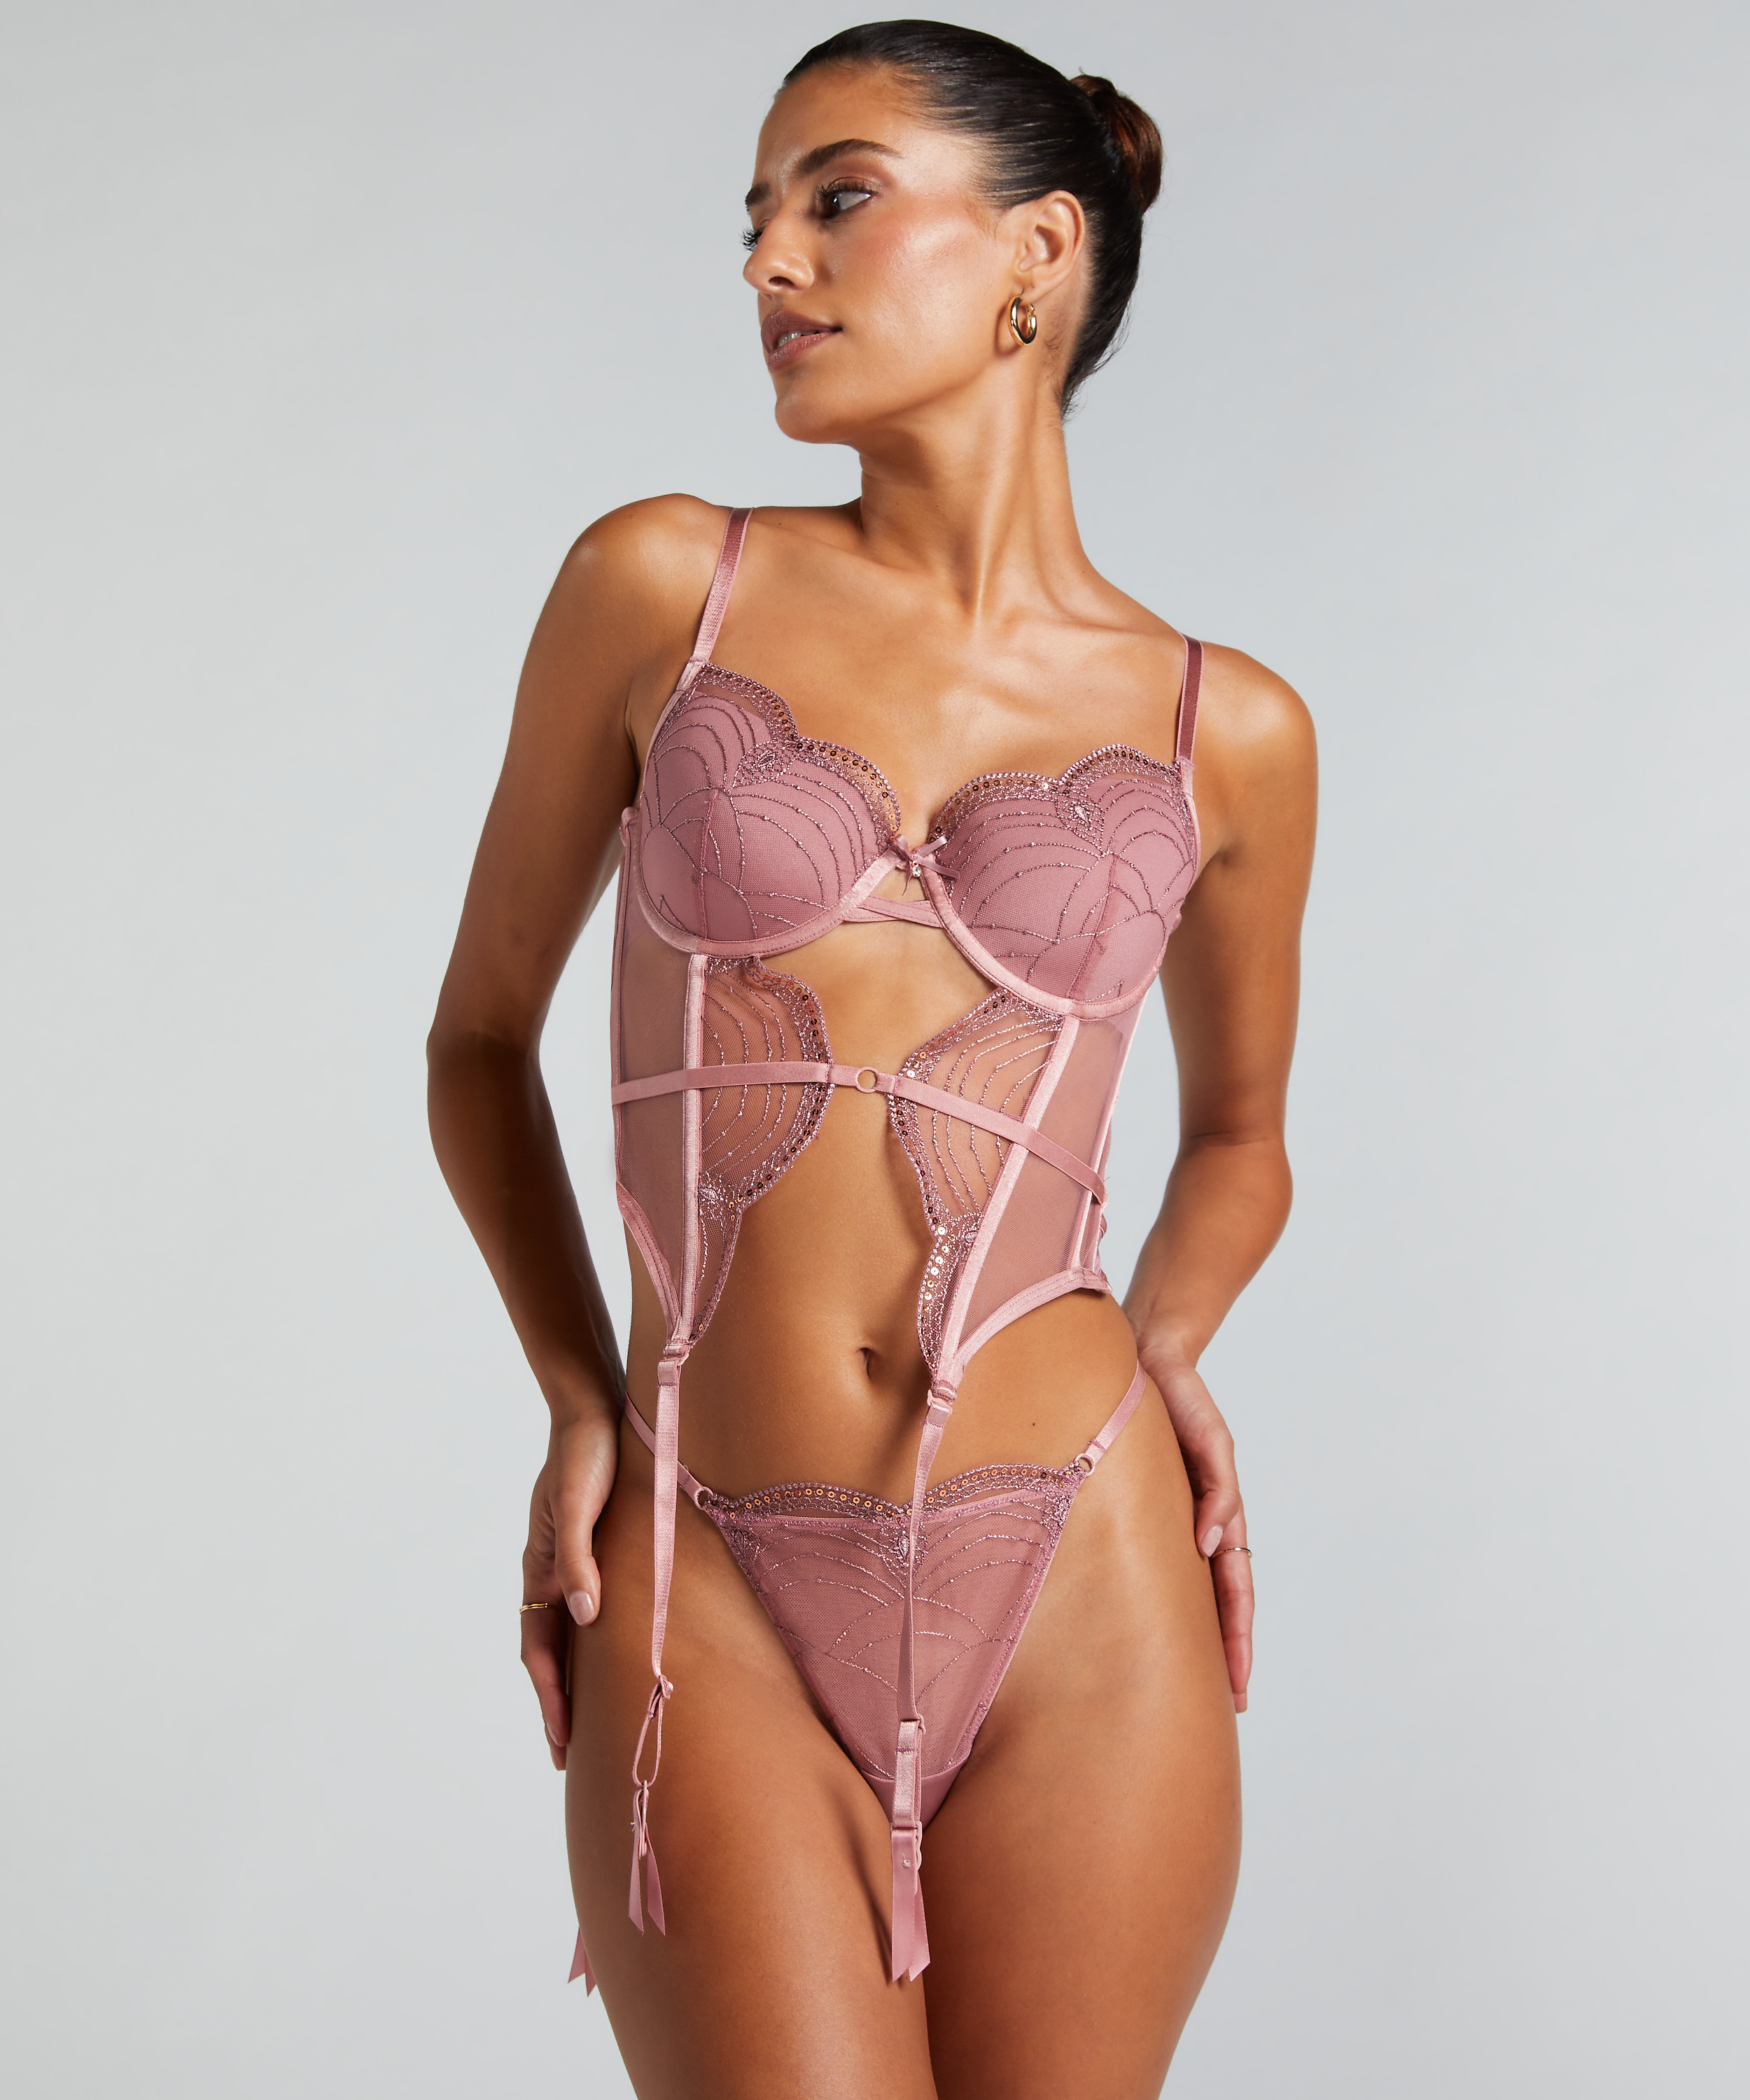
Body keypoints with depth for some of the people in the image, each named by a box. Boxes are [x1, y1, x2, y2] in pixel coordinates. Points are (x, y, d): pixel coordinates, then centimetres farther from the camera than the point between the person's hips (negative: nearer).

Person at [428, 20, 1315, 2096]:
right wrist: (579, 1395, 1)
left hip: (1077, 1596, 1)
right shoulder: (662, 586, 3)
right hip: (710, 1602, -1)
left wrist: (1165, 1347, 3)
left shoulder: (1229, 733, 5)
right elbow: (481, 1032, 12)